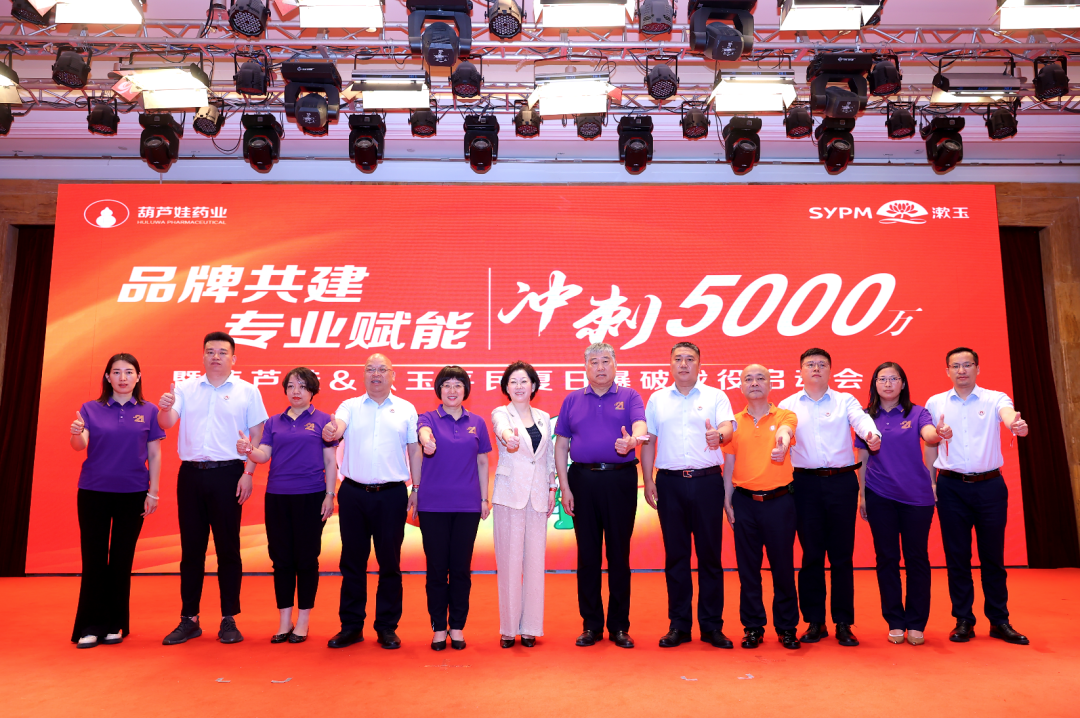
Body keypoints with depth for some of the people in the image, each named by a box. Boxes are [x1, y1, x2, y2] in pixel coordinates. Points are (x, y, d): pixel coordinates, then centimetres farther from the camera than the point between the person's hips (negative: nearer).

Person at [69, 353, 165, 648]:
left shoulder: (148, 411, 3)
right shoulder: (91, 409, 3)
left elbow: (154, 454, 3)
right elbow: (80, 445, -10)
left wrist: (153, 493, -2)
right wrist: (76, 434, -33)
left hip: (132, 494, 0)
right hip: (93, 492, 0)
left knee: (121, 559, 7)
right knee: (94, 559, 3)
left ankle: (115, 624, 17)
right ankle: (91, 626, 12)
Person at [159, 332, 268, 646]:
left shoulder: (247, 391, 2)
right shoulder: (185, 388, 9)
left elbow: (257, 435, 1)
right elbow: (166, 424, -2)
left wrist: (249, 472, -7)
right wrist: (165, 408, -24)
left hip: (228, 474, -2)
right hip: (190, 474, 2)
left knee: (228, 548, 3)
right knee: (191, 547, 8)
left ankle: (229, 620, 13)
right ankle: (189, 619, 19)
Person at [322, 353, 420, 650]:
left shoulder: (406, 409, 7)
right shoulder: (350, 406, 8)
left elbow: (415, 451, 6)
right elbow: (337, 428, -12)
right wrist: (330, 432, -36)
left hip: (392, 495, -1)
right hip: (353, 493, 1)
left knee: (389, 562, 6)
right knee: (352, 561, 9)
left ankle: (387, 627, 18)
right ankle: (351, 626, 21)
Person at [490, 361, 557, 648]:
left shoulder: (544, 417, 13)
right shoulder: (501, 413, 0)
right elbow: (503, 428, -25)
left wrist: (552, 489, 11)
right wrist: (509, 436, -47)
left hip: (538, 494, 3)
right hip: (510, 493, -3)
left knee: (535, 560, 4)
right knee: (509, 560, -2)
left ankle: (530, 627, 13)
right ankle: (509, 628, 8)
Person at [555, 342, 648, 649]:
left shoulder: (629, 397, 5)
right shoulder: (572, 400, 11)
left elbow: (640, 426, -14)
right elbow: (561, 444, 9)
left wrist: (632, 440, -38)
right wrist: (565, 487, 0)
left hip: (621, 480, -1)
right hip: (582, 480, 2)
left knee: (619, 553, 4)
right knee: (587, 554, 6)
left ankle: (619, 626, 16)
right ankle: (591, 624, 18)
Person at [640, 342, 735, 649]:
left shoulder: (716, 396, 6)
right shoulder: (657, 399, 12)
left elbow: (727, 428, -10)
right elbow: (648, 442, 13)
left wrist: (718, 436, -34)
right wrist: (648, 481, 5)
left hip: (707, 482, -1)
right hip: (670, 482, 2)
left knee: (710, 554, 3)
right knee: (675, 556, 6)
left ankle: (712, 626, 14)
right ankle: (678, 624, 16)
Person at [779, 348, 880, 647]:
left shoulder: (845, 401, 9)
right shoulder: (788, 406, 11)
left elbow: (860, 419, -11)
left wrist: (872, 434, -33)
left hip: (842, 482, 0)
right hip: (806, 483, 0)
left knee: (842, 555, 4)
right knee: (811, 554, 5)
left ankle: (844, 624, 15)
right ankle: (814, 622, 16)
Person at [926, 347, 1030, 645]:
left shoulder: (994, 399, -1)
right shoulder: (935, 403, 5)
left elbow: (1008, 415, -24)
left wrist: (1017, 424, -44)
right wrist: (934, 460, -3)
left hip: (990, 486, -1)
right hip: (952, 487, 1)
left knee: (993, 556, 7)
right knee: (957, 556, 6)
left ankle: (999, 621, 20)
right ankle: (963, 621, 17)